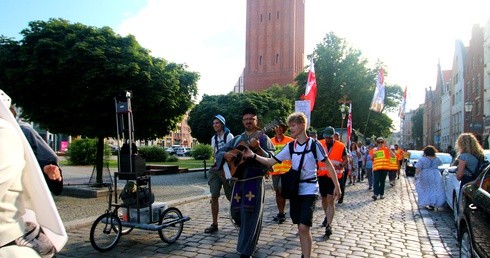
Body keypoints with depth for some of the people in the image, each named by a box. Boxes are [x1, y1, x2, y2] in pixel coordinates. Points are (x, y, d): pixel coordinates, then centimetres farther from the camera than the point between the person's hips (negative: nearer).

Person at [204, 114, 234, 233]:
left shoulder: (229, 136, -5)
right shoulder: (213, 138, 14)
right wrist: (214, 166, 13)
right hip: (216, 169, 5)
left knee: (231, 196, 2)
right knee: (214, 196, -2)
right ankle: (214, 224, 4)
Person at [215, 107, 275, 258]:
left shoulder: (263, 138, -1)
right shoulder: (237, 139, 13)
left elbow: (271, 159, -12)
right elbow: (219, 152, 12)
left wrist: (258, 148, -26)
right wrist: (226, 155, -11)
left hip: (255, 180, -5)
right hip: (239, 180, 5)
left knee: (250, 215, -5)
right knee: (236, 211, 10)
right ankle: (251, 232, 40)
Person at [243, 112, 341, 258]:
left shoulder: (314, 144, -8)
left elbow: (328, 165, -3)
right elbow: (271, 161, 1)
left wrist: (336, 186, -6)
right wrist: (253, 156, -11)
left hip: (309, 190, -5)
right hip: (295, 189, 5)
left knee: (304, 227, -13)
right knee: (300, 227, 11)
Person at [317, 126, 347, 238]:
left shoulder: (340, 146, -5)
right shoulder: (319, 144, 0)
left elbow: (346, 160, 2)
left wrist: (340, 165, -19)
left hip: (334, 176, -4)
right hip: (322, 175, 4)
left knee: (331, 200, -11)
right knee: (324, 198, 18)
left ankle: (328, 225, -11)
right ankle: (327, 217, 43)